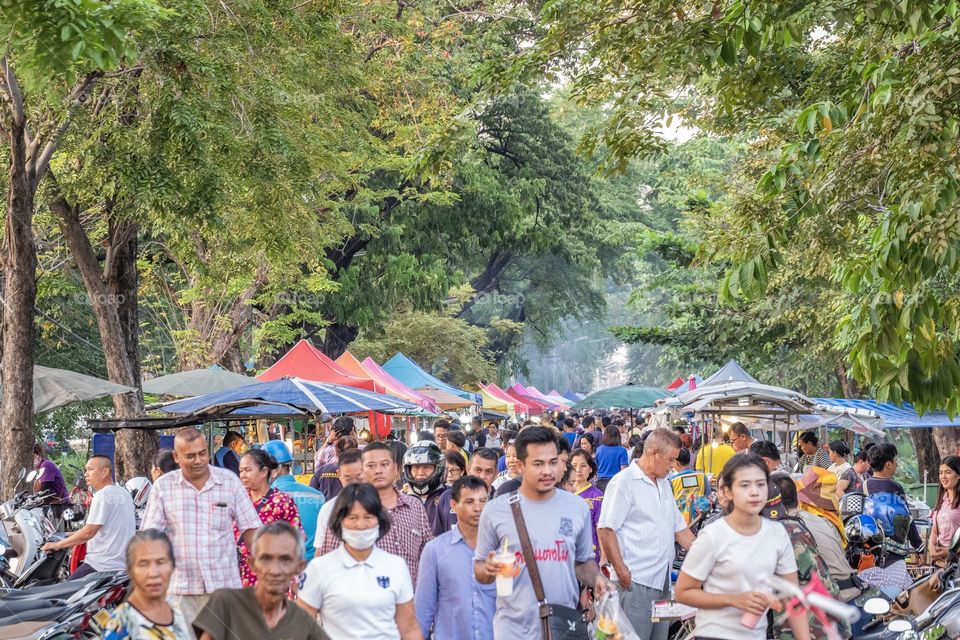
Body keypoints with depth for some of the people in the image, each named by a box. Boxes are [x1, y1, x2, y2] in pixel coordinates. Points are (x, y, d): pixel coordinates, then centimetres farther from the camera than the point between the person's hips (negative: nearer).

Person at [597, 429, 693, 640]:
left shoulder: (664, 484, 19)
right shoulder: (623, 482, -8)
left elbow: (679, 528, 23)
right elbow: (605, 530, -13)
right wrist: (621, 570, -17)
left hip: (662, 581, 8)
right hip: (636, 581, -8)